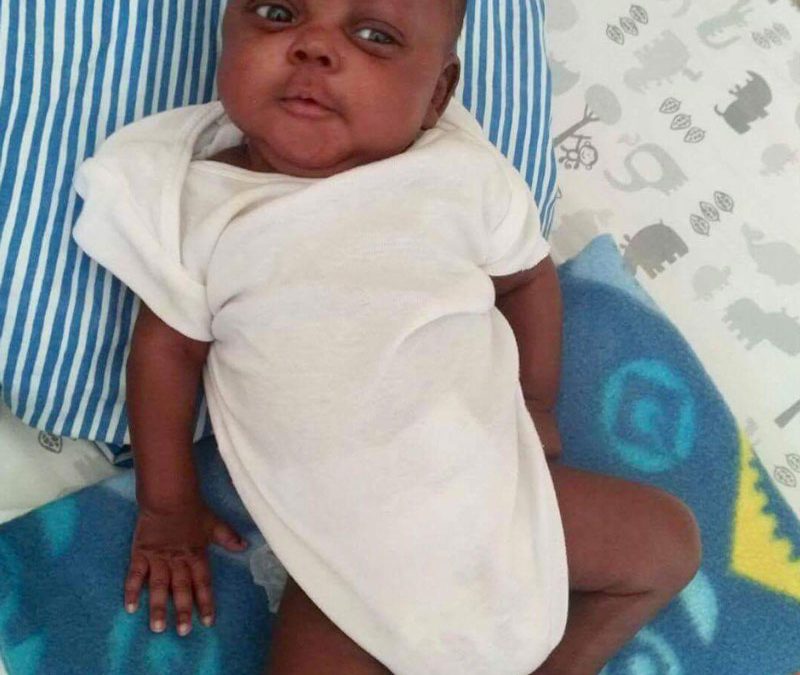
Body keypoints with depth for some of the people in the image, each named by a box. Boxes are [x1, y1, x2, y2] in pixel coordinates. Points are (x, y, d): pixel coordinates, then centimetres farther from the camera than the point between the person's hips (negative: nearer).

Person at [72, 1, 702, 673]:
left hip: (494, 479, 2)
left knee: (669, 543, 6)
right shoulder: (195, 204, -11)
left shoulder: (467, 175, -11)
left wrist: (536, 409, 16)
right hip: (345, 543, -1)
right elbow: (168, 349, 0)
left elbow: (527, 278, 7)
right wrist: (167, 507, 7)